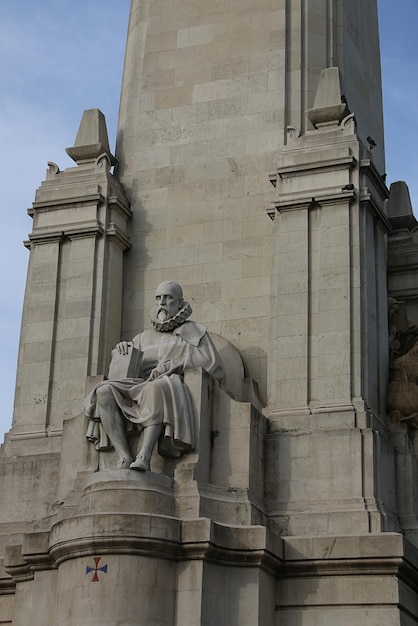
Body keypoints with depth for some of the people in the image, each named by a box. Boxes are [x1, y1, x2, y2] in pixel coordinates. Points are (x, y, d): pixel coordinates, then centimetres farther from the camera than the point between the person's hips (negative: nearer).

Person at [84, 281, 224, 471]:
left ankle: (144, 457, -50)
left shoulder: (194, 332, 17)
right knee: (104, 391, -27)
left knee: (157, 388, -42)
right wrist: (124, 347, 14)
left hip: (173, 388, -4)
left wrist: (173, 365, -6)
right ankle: (125, 458, -37)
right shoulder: (146, 337, 29)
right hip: (139, 387, 5)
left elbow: (215, 369, 4)